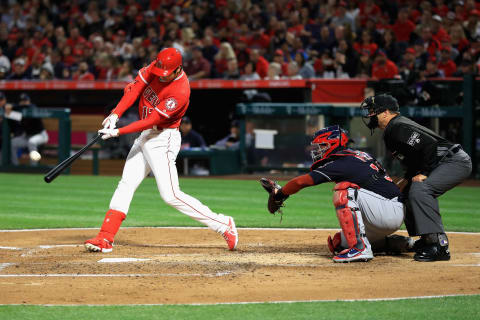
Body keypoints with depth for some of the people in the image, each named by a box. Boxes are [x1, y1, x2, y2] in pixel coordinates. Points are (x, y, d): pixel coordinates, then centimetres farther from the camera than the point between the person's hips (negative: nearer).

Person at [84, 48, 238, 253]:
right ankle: (105, 239, 6)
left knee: (170, 195, -13)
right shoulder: (155, 69, -4)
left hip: (162, 140, -8)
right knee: (126, 185, 6)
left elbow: (153, 119, -26)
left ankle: (223, 225, -8)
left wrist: (118, 132, -26)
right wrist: (115, 114, -16)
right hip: (144, 136, 8)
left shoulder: (180, 91, -25)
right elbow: (134, 89, -2)